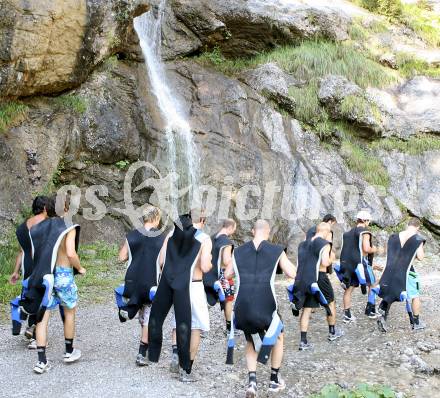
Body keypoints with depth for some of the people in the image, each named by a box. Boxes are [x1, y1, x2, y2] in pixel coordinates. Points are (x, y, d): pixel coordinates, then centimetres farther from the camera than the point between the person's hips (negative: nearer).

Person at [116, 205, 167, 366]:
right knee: (148, 319, 6)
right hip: (151, 283, -3)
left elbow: (122, 257, 3)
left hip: (132, 281, 3)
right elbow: (162, 262, -12)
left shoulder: (132, 235, -1)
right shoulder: (163, 238, -8)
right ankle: (142, 354, 6)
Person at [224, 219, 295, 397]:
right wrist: (283, 260, 22)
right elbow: (292, 274, 3)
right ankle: (275, 380, 35)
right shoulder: (276, 250, 1)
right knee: (279, 336, 29)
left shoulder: (239, 251, 9)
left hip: (242, 309, 2)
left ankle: (252, 381, 9)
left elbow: (227, 275, 20)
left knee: (251, 343, 28)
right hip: (265, 308, -2)